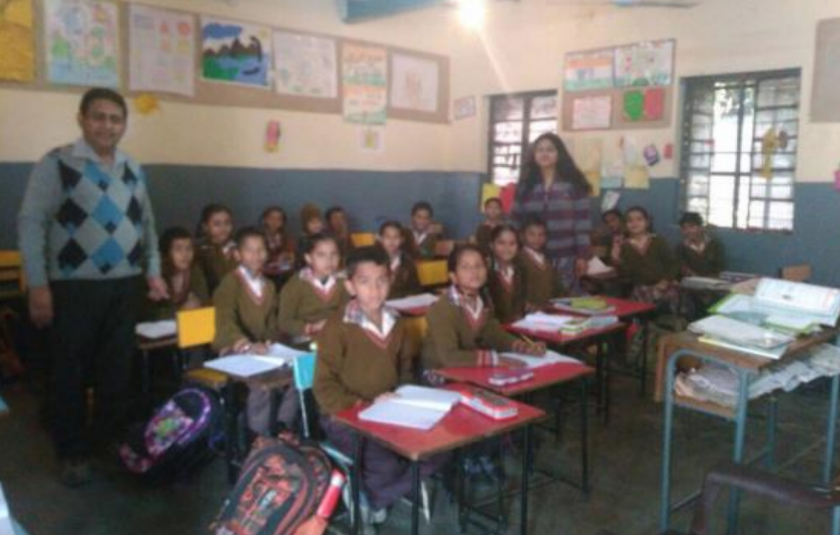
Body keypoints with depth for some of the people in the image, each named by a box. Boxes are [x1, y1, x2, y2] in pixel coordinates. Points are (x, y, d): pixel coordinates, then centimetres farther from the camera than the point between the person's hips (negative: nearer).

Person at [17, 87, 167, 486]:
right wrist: (38, 285, -13)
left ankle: (111, 440, 30)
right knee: (71, 372, 5)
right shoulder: (56, 164, -7)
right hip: (74, 286, -5)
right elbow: (31, 224, -9)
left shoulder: (132, 169, 10)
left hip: (125, 286, 5)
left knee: (117, 369, 13)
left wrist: (153, 271, 10)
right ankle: (72, 453, 21)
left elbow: (146, 222, 17)